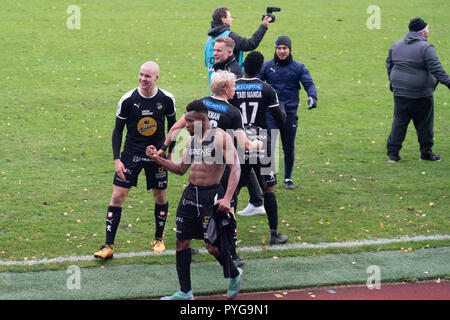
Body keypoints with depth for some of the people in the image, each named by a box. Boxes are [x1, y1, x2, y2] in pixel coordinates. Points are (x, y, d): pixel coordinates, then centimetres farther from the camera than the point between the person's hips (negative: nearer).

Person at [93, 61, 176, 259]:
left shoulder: (167, 99, -7)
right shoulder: (128, 100, -12)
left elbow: (172, 124, 10)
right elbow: (118, 130, -4)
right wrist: (117, 159, -10)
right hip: (131, 154, -1)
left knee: (160, 197, 9)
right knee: (117, 196, -7)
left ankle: (158, 238, 32)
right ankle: (108, 246, -3)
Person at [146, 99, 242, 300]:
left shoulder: (220, 137, -10)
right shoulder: (191, 140, 12)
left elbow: (235, 167, -16)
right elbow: (181, 169, 21)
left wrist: (227, 198, -25)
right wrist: (157, 159, 7)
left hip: (211, 196, -7)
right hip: (191, 193, 7)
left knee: (212, 246, -3)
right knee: (182, 241, 5)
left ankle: (234, 275, 26)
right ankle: (185, 292, 14)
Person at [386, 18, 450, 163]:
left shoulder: (395, 46, 8)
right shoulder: (426, 48, -12)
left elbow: (389, 65, 18)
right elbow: (436, 69, -19)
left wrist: (393, 83, 29)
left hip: (400, 93, 6)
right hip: (421, 96, -5)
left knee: (399, 122, 10)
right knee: (424, 124, 6)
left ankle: (392, 153, 7)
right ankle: (426, 153, 13)